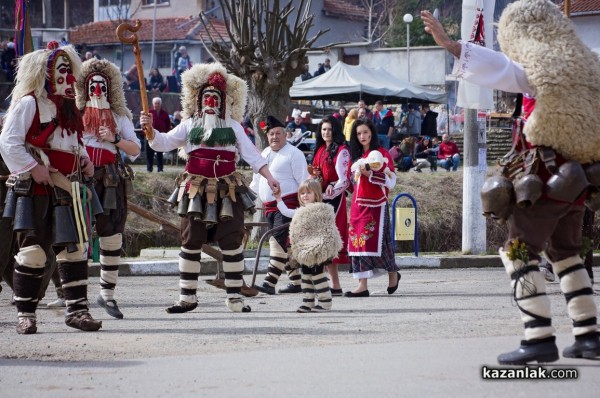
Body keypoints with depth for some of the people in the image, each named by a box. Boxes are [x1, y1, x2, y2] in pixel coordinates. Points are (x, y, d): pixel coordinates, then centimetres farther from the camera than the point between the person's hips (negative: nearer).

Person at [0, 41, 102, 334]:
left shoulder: (69, 107, 17)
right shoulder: (28, 103, -8)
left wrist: (85, 161, 10)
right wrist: (32, 167, -22)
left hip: (67, 189, 7)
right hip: (36, 189, -7)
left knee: (75, 248, 6)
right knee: (33, 251, -3)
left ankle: (76, 309, 11)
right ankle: (25, 314, 4)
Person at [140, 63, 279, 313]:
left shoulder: (233, 126, 12)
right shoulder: (190, 125, 11)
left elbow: (251, 155, 9)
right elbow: (163, 143, 4)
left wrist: (269, 178, -1)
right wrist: (150, 130, -15)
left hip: (227, 190, 0)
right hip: (196, 189, 0)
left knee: (232, 243, -1)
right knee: (191, 243, 2)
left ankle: (235, 297, 5)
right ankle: (187, 297, 9)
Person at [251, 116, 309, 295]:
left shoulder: (293, 153, -6)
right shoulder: (265, 154, 18)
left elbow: (304, 181, -9)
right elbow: (256, 181, 25)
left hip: (288, 204, -8)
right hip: (270, 206, 9)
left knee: (279, 242, -17)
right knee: (285, 246, 12)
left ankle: (270, 282, -23)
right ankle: (296, 281, 20)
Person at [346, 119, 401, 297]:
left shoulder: (381, 153, -5)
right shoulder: (358, 155, 16)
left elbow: (391, 181, -11)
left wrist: (370, 174, -19)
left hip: (376, 205, -7)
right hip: (358, 205, 7)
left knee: (375, 241, -7)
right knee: (358, 242, -1)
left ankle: (393, 274, 18)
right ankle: (362, 285, -2)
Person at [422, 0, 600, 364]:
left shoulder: (542, 70, -12)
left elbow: (499, 68, -24)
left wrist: (449, 43, -27)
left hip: (545, 180, -8)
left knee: (519, 252, -3)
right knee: (567, 253, 20)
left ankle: (540, 338, -12)